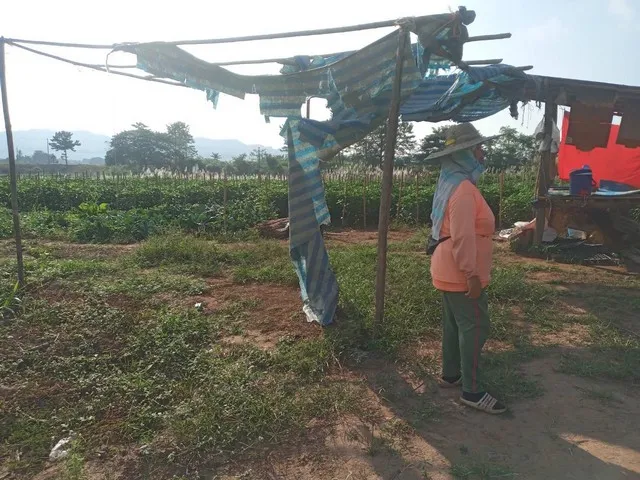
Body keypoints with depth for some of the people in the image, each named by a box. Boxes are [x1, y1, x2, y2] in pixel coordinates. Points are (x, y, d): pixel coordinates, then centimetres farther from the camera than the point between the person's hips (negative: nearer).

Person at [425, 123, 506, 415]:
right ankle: (472, 391, 8)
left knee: (454, 324, 18)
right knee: (474, 327, -2)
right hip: (461, 274, -10)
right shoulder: (463, 188, -21)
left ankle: (450, 374, 31)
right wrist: (472, 274, -24)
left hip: (450, 271, 10)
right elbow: (463, 237, -27)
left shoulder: (451, 184, 12)